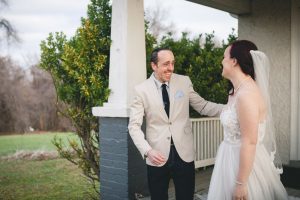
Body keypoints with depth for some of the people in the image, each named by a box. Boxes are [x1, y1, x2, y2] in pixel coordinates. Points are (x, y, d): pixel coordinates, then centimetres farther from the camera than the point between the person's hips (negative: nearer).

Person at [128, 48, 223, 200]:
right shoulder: (142, 90, -5)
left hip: (184, 154, 2)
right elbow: (134, 125, -6)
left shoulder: (184, 82, 2)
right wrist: (147, 150, -19)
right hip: (157, 156, -1)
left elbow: (203, 106, 7)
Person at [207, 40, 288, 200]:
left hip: (245, 162, -9)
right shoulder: (238, 90, 6)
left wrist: (241, 183, -21)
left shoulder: (246, 93, -23)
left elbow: (250, 142, -24)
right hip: (233, 158, 9)